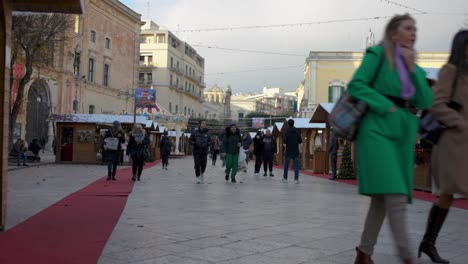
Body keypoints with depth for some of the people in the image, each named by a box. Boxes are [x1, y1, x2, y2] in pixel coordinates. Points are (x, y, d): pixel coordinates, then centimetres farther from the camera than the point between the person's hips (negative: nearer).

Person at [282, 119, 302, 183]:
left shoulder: (286, 132, -8)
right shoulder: (297, 131, 0)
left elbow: (284, 141, -15)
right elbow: (300, 141, 0)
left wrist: (286, 143, 7)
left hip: (288, 151, -1)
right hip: (296, 151, 1)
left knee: (286, 165, 13)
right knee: (296, 165, 0)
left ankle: (285, 178, 22)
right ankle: (296, 179, -8)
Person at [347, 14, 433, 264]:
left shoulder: (414, 66, 21)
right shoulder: (378, 53, 3)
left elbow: (425, 102, 9)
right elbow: (356, 84, -6)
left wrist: (413, 68, 0)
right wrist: (385, 106, -14)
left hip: (404, 132, 7)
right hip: (379, 128, -7)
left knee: (382, 197, 5)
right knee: (394, 194, -16)